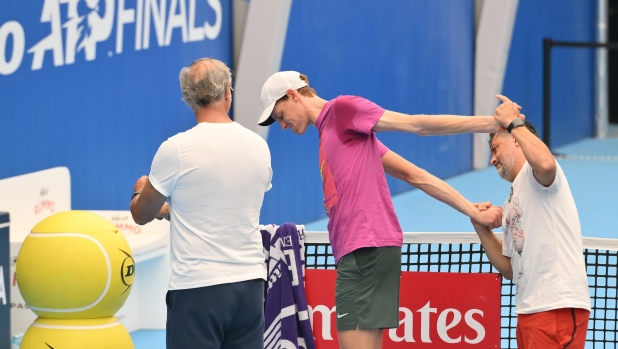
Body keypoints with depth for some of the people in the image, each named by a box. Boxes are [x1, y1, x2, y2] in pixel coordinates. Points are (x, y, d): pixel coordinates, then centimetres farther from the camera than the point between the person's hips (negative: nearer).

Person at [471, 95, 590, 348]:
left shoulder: (534, 174, 0)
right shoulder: (511, 203, 26)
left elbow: (545, 163, -28)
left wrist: (513, 122, -13)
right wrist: (483, 230, 14)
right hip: (529, 310, 10)